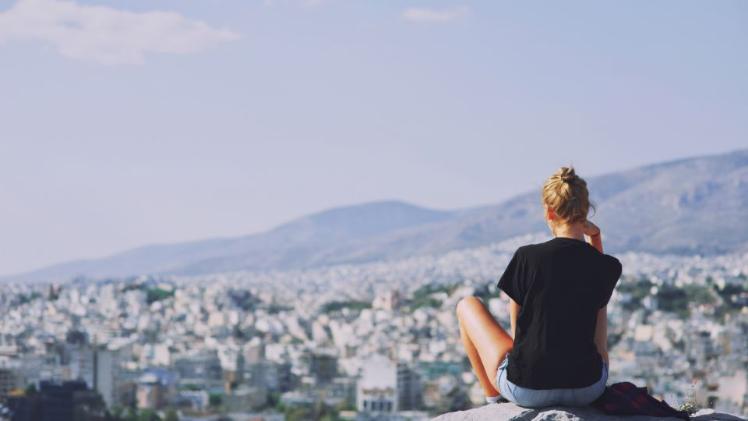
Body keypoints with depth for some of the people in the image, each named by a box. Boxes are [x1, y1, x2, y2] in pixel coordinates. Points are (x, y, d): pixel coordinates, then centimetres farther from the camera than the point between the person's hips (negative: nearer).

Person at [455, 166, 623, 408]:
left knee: (468, 305, 22)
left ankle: (493, 397, 31)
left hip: (525, 390, -3)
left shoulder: (526, 257, -11)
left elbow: (517, 329, 0)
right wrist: (595, 237, 12)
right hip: (587, 390, 3)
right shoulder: (609, 267, -3)